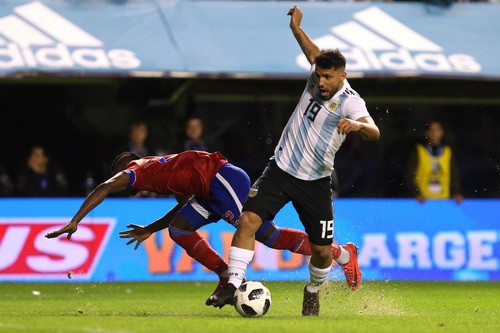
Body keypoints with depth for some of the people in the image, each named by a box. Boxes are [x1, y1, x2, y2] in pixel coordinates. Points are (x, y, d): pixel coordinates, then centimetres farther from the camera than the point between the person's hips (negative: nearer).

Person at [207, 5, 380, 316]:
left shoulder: (350, 102, -17)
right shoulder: (317, 81, -1)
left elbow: (374, 132, -36)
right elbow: (315, 53, 23)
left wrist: (357, 126, -56)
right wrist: (295, 26, 26)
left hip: (315, 182, -4)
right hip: (280, 170, 4)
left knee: (322, 251, 2)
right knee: (248, 221, -16)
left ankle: (313, 292, 34)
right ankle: (234, 284, -14)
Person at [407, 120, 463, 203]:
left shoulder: (448, 152, 10)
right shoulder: (418, 151, 3)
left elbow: (454, 175, 11)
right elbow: (410, 176, 0)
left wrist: (456, 193, -5)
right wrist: (417, 193, -15)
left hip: (443, 199, 2)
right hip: (424, 199, -2)